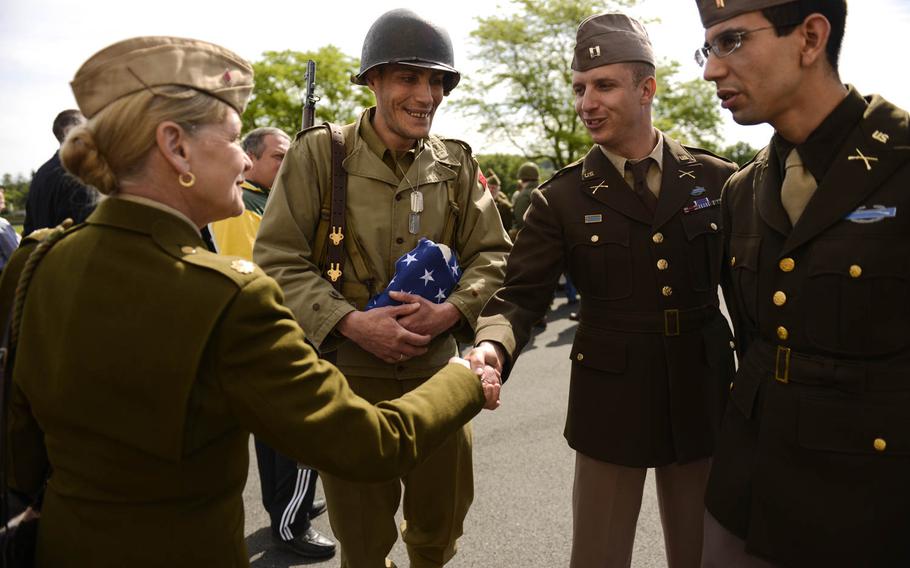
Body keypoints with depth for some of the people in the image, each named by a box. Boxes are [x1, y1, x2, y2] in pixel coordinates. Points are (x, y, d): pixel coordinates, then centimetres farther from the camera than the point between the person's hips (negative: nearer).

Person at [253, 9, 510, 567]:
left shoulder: (456, 164, 3)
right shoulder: (319, 153, -6)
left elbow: (491, 254, 6)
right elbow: (278, 258, -8)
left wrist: (451, 311, -13)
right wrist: (350, 322, -20)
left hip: (436, 369, 3)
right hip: (349, 373, -2)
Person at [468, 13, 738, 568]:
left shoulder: (717, 179, 0)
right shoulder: (562, 198, -4)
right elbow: (522, 293, -9)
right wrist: (493, 346, -29)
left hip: (703, 400, 2)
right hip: (610, 405, -1)